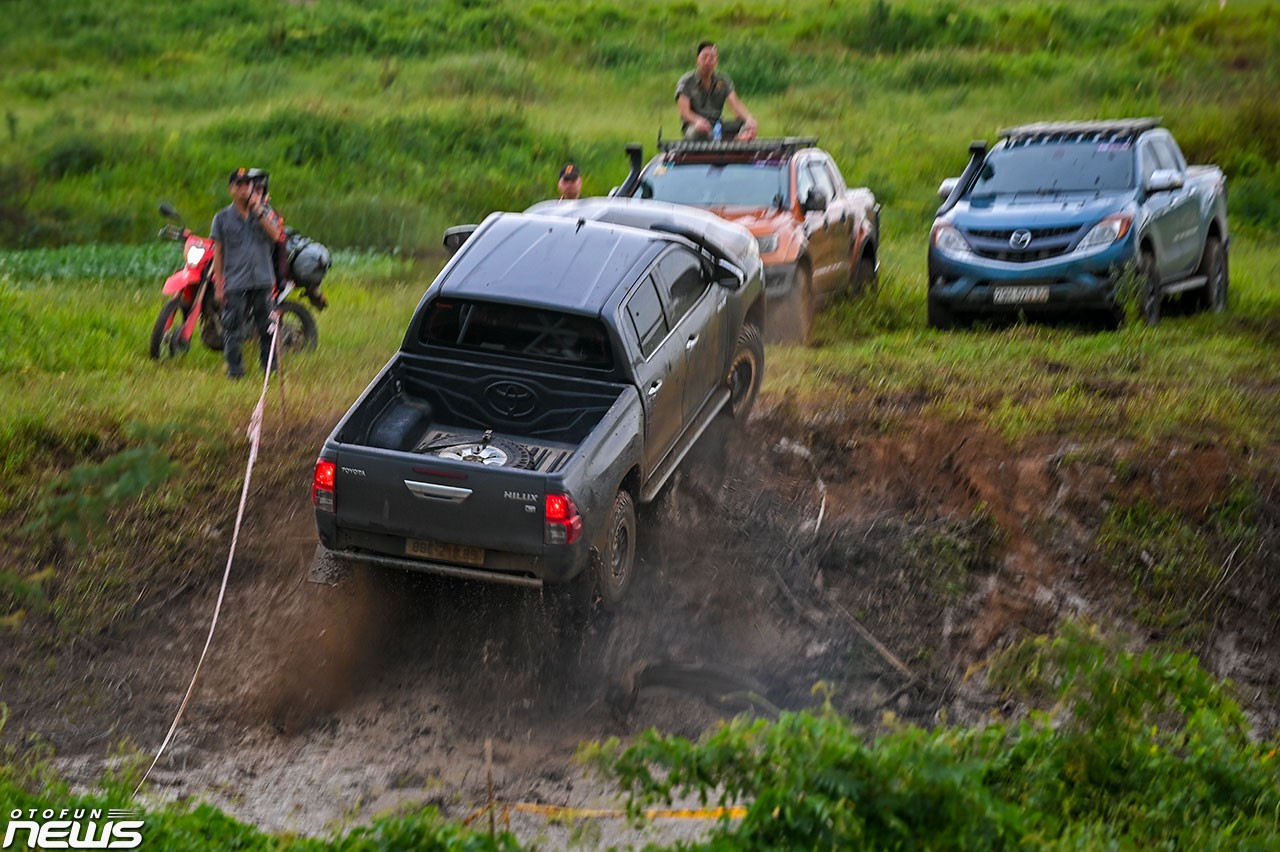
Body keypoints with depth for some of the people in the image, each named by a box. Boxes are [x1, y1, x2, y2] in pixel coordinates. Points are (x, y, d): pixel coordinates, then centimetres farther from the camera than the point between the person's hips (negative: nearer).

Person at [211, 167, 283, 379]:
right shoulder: (222, 217, 6)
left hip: (262, 281, 2)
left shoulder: (265, 213, 10)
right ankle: (235, 370, 4)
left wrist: (258, 211, -12)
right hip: (235, 282, -2)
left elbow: (275, 235, -7)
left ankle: (270, 368, 16)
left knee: (267, 328, 5)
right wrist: (218, 285, -2)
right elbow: (218, 252, 5)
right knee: (233, 330, -3)